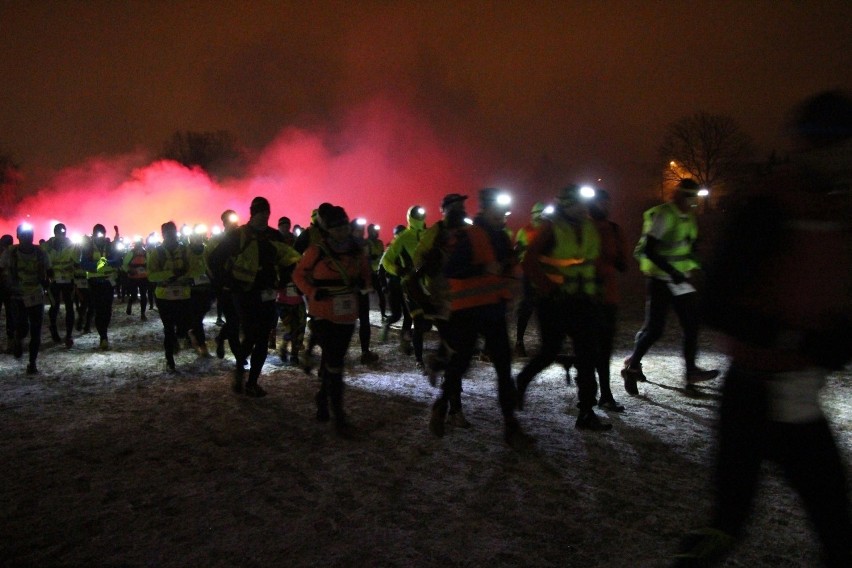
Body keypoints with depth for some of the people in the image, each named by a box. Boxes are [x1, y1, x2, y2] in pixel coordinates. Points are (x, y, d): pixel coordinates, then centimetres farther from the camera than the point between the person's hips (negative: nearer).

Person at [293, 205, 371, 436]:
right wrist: (313, 292, -16)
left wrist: (362, 283, -6)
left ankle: (323, 397, 41)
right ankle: (339, 417, 0)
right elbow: (299, 274, -2)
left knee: (331, 360, 19)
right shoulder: (317, 251, -10)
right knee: (334, 364, -7)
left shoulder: (356, 251, 2)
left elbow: (366, 273, 16)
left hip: (347, 315, 5)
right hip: (324, 315, -5)